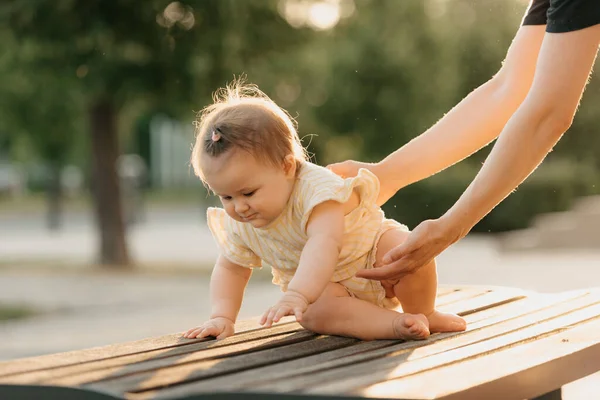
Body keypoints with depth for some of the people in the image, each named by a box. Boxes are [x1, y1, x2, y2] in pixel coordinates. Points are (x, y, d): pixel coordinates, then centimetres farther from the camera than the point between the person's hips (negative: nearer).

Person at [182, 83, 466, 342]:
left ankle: (423, 314, -7)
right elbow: (230, 269, 7)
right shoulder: (239, 225, -10)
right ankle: (398, 324, -29)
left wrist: (298, 294, -63)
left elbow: (323, 244, -48)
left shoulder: (316, 187, -32)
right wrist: (222, 316, -10)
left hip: (374, 257, -3)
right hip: (327, 287, 3)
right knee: (313, 313, -32)